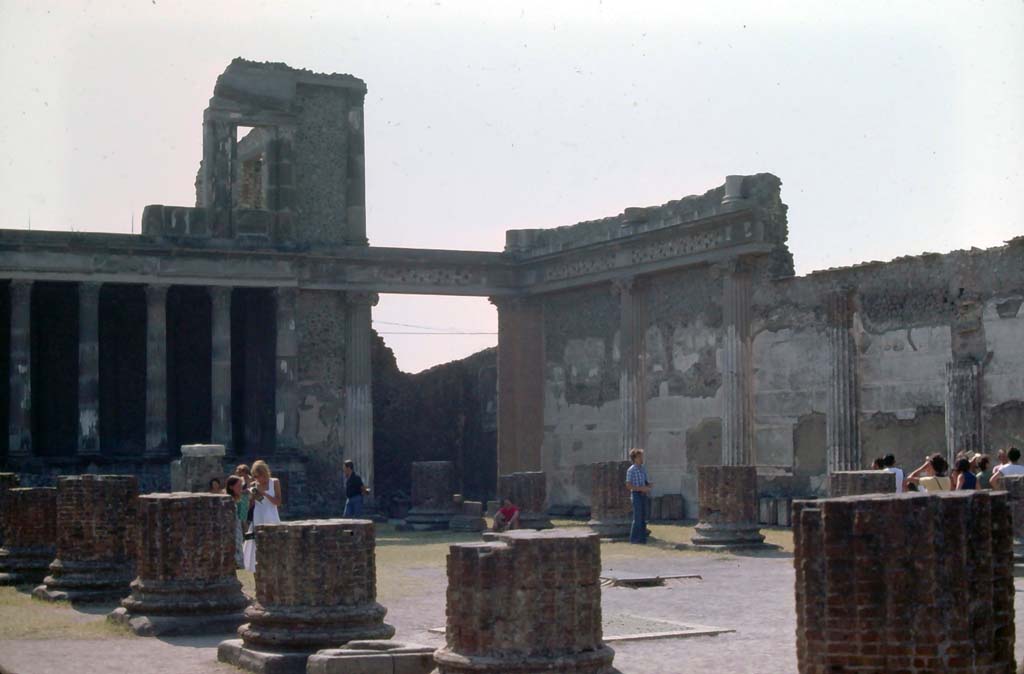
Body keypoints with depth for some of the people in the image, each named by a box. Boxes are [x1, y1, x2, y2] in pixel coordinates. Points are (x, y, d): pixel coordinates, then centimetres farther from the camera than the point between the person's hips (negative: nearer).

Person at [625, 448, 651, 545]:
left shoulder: (643, 469, 12)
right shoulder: (631, 470, -10)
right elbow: (628, 486, -13)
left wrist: (649, 485, -5)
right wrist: (641, 488, -20)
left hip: (643, 495, 7)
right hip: (636, 495, -7)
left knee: (643, 517, 7)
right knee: (637, 518, -8)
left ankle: (642, 538, 12)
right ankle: (634, 539, 0)